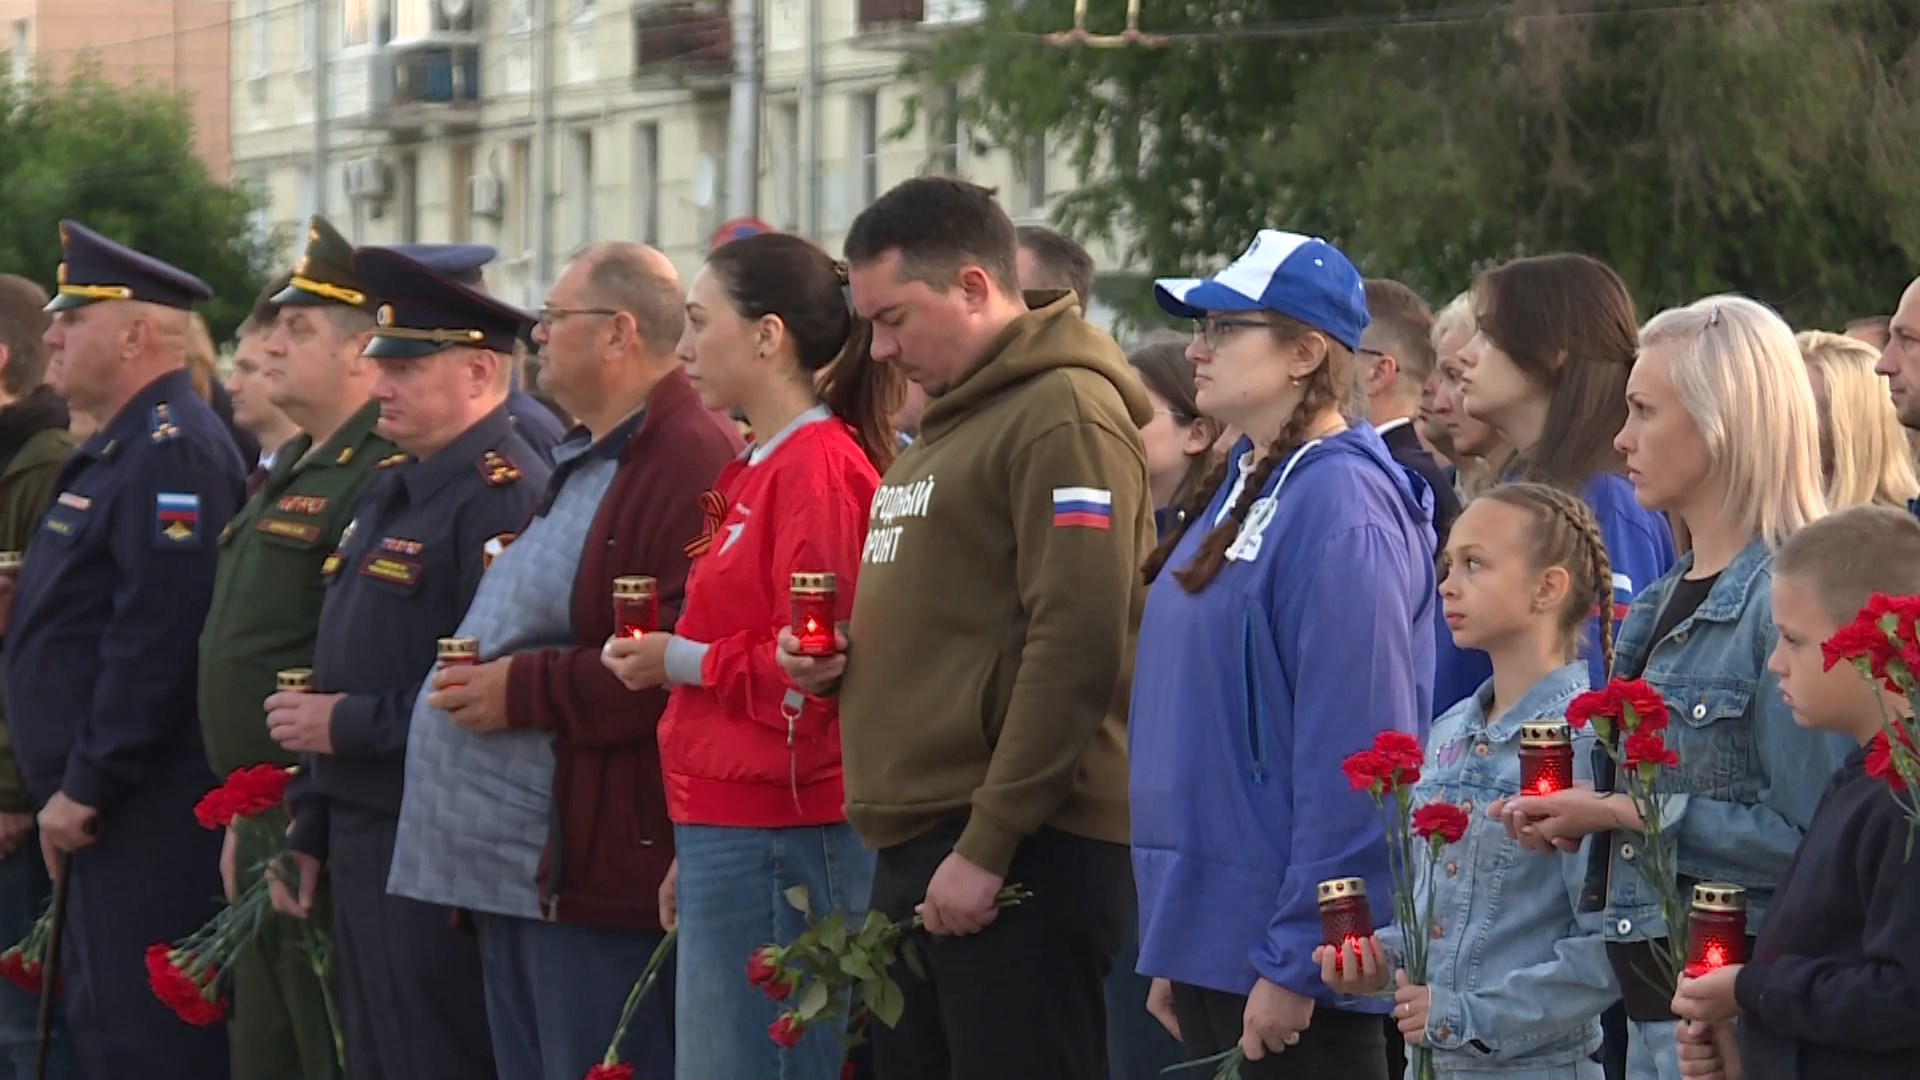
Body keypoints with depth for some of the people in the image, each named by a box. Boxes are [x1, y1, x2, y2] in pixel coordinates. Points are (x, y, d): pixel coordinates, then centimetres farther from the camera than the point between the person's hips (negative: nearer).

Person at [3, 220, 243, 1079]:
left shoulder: (173, 454, -17)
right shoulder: (118, 449, 18)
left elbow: (154, 643, -23)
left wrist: (87, 786, -20)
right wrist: (69, 786, 19)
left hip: (150, 818, -11)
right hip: (108, 813, 11)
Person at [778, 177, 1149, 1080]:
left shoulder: (1065, 413, -11)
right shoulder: (954, 421, 21)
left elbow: (1075, 648, -18)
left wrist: (986, 846, -19)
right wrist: (841, 659, 10)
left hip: (1022, 854, -10)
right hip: (919, 847, 10)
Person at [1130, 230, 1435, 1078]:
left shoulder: (1339, 507, -15)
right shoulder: (1240, 489, 13)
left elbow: (1350, 756, -20)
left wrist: (1294, 961, -20)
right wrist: (1173, 951, 18)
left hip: (1295, 958, -9)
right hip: (1214, 943, 9)